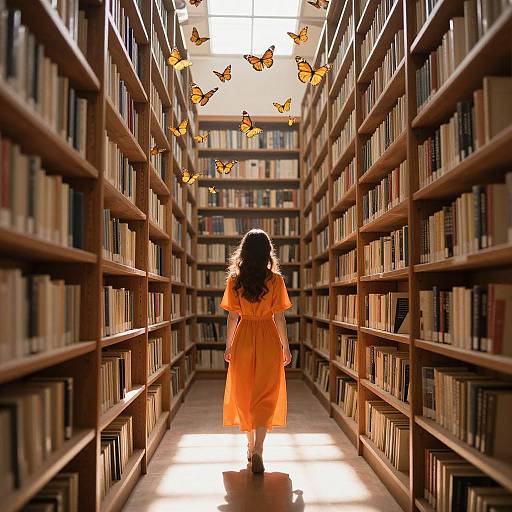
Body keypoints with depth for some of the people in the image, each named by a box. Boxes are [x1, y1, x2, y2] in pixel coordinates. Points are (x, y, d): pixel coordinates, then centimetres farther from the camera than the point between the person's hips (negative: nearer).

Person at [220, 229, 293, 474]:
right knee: (265, 395, 4)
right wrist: (286, 347, 4)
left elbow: (232, 316, 0)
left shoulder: (235, 279, -3)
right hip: (268, 339, -1)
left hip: (243, 339, 2)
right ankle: (258, 450, -9)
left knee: (244, 393, 15)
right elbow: (279, 316, -5)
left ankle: (251, 446, 27)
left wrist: (228, 346, 10)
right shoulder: (275, 279, -6)